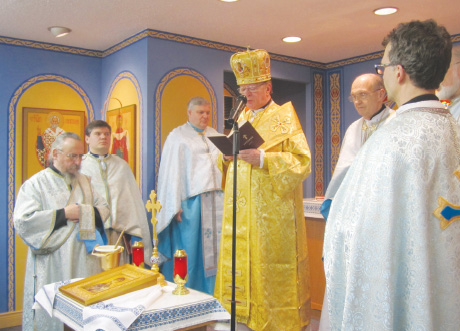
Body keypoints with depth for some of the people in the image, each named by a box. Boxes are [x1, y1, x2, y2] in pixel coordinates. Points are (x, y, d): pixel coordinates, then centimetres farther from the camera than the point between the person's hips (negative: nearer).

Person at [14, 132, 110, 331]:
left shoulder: (84, 181, 14)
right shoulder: (35, 184, -3)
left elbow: (104, 209, 10)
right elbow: (22, 221, -14)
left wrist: (84, 212, -9)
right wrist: (63, 214, -14)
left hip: (84, 264, 5)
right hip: (52, 268, -4)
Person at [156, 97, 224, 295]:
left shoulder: (214, 135, 17)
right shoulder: (178, 136, 1)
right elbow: (172, 172, -5)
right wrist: (175, 205, -13)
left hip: (215, 202, 5)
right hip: (190, 201, -5)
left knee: (213, 249, 6)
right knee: (189, 250, -1)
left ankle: (211, 293, 16)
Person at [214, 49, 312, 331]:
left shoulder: (284, 118, -2)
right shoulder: (243, 118, 17)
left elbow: (303, 162, -11)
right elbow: (226, 165, 21)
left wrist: (263, 158, -22)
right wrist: (227, 154, -2)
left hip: (272, 214, -6)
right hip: (240, 212, 6)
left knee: (270, 269, -1)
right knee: (240, 266, 9)